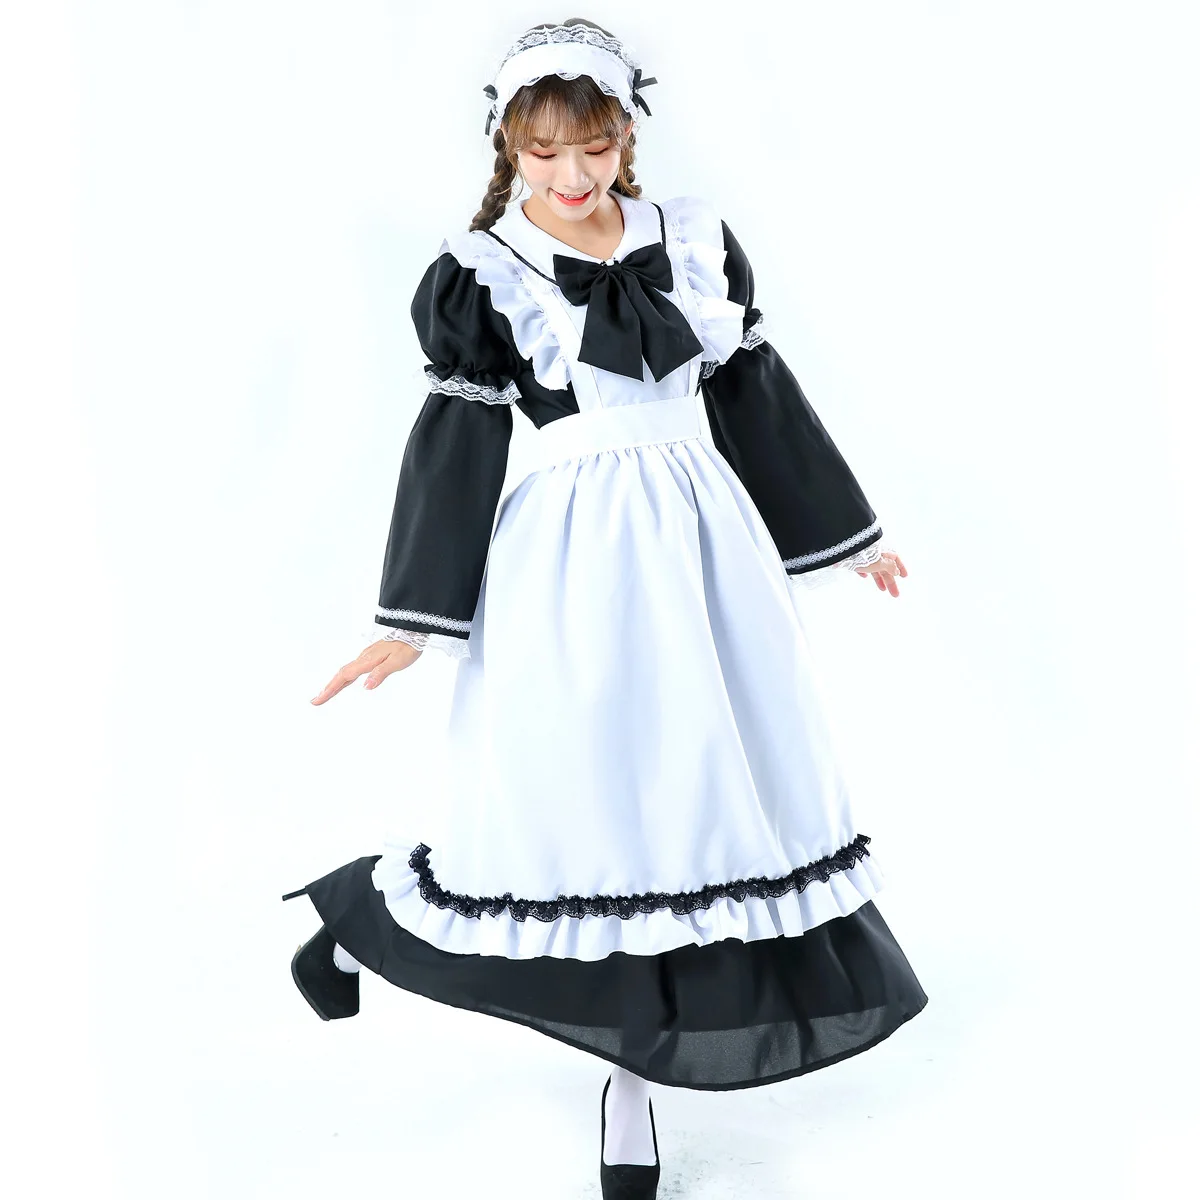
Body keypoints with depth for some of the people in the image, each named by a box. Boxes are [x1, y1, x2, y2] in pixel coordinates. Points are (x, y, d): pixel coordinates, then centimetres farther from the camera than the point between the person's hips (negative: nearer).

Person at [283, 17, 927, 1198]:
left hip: (703, 541, 5)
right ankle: (360, 916, 28)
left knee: (700, 790, 7)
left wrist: (845, 532, 16)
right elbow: (458, 444, -4)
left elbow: (762, 397, 12)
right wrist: (414, 617, -6)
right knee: (582, 798, 0)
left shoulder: (695, 242, 6)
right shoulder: (483, 272, -4)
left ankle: (634, 1071, 23)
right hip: (574, 556, -4)